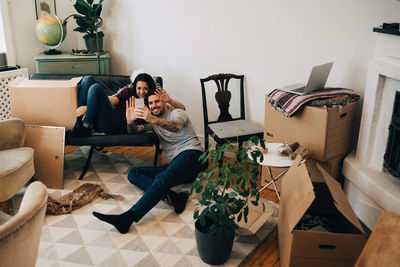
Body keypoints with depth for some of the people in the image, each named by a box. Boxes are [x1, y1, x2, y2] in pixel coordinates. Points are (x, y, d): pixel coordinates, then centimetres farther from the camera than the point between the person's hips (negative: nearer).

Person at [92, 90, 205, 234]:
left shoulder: (177, 113, 4)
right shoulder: (153, 122, 24)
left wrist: (153, 119, -38)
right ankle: (172, 196, -32)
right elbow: (134, 131, 11)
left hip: (191, 154, -7)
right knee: (133, 173, -8)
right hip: (175, 165, 7)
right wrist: (130, 121, -13)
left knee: (162, 179, -34)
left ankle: (127, 218, -49)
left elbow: (176, 127, -21)